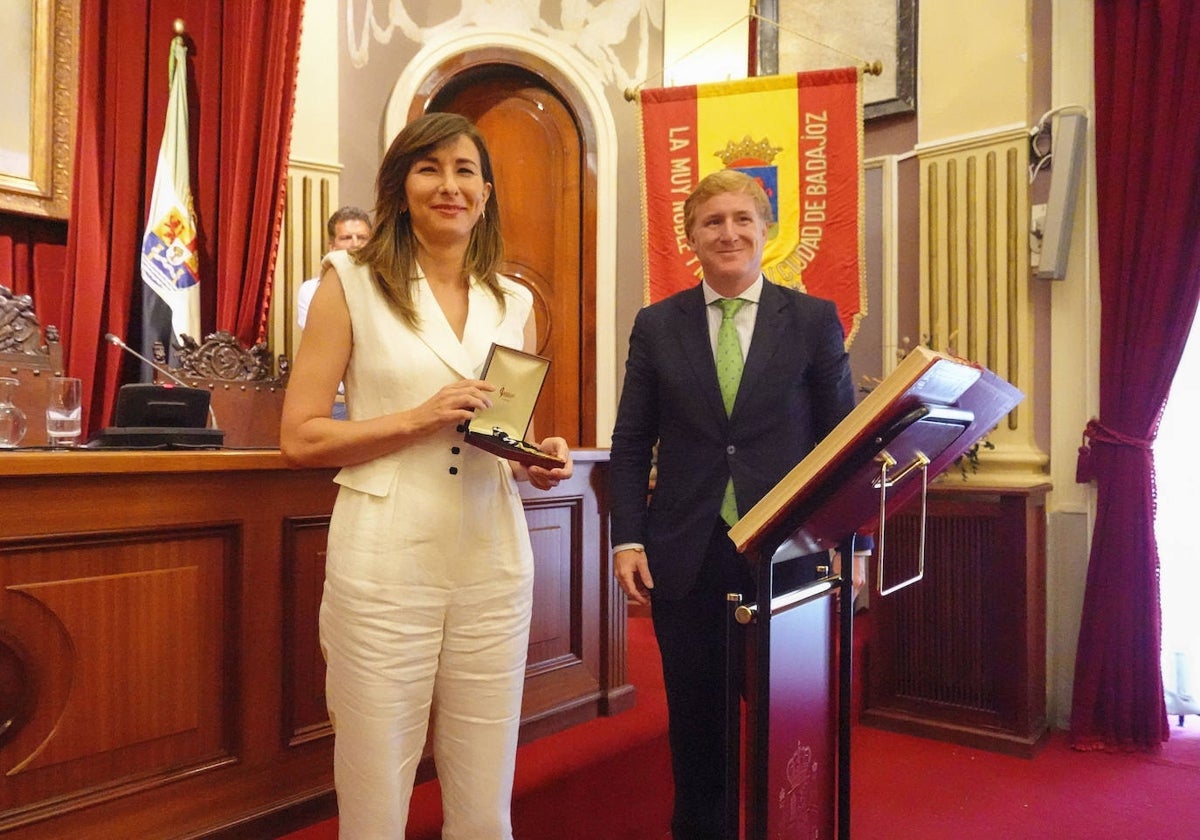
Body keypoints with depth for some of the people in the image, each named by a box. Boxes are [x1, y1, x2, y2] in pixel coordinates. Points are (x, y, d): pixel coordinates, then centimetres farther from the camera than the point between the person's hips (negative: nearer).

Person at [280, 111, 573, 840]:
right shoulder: (353, 282, 2)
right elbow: (301, 436, -3)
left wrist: (539, 461, -1)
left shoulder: (515, 303, 12)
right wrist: (417, 419, -14)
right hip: (386, 566, -3)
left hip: (493, 566, 4)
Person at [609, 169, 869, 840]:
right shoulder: (656, 326, 6)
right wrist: (627, 539, -3)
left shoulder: (815, 319, 3)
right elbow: (631, 444, 5)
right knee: (695, 718, 13)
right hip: (685, 557, 1)